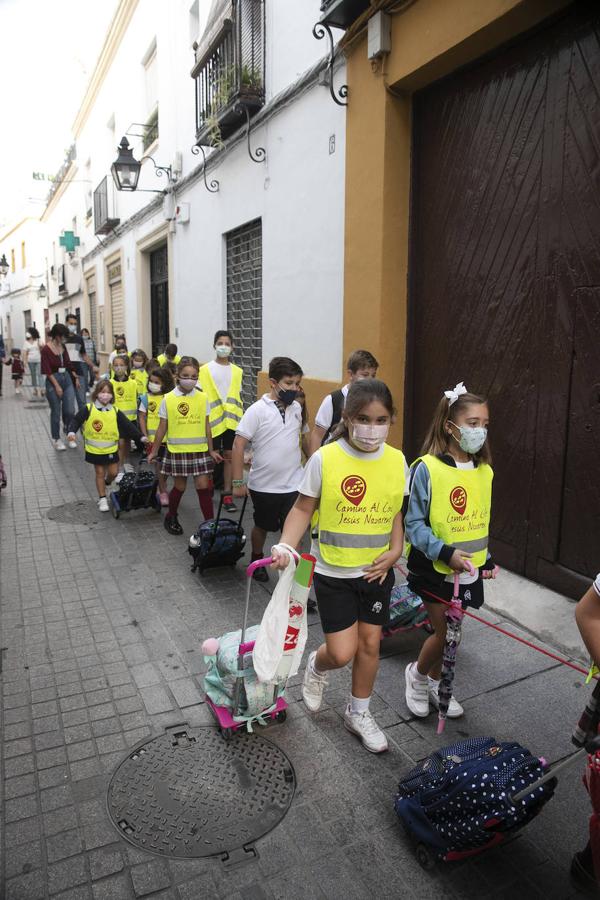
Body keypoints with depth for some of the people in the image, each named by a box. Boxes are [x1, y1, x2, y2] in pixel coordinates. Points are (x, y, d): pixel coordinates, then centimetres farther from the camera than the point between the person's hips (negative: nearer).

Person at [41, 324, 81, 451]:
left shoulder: (63, 346, 5)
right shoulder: (46, 349, -13)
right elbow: (47, 371, -14)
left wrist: (75, 377, 12)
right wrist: (57, 386, -17)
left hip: (67, 379, 5)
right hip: (53, 381, -5)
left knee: (70, 410, 0)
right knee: (56, 412, 4)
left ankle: (70, 435, 20)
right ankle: (56, 439, 18)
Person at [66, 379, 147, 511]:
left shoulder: (115, 411, -4)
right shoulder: (89, 409, -9)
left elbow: (128, 425, -4)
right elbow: (76, 420, -4)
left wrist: (140, 436, -11)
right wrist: (72, 431, -22)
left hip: (111, 449, 2)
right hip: (94, 449, -2)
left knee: (113, 472, 7)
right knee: (100, 473, 8)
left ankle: (106, 483, 41)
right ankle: (102, 499, 20)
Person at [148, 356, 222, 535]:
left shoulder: (202, 398, 0)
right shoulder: (168, 399, -5)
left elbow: (206, 426, 6)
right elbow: (162, 428, 3)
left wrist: (211, 450, 8)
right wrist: (154, 451, 7)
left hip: (199, 450, 1)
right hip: (177, 451, -1)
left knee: (203, 486, 0)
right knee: (179, 486, 10)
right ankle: (171, 518, 34)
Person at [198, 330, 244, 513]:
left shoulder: (237, 371, 5)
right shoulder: (205, 370, -3)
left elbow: (238, 398, 10)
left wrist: (241, 420, 8)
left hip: (232, 420, 2)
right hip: (213, 420, -2)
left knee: (229, 456, 6)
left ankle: (227, 494, 12)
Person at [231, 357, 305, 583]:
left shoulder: (296, 407, 1)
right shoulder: (257, 410, -15)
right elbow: (238, 445, -14)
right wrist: (238, 482, -15)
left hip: (293, 484, 3)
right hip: (264, 485, -2)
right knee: (263, 527, 19)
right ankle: (257, 561, 45)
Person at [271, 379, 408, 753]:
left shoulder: (397, 461, -5)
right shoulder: (325, 459, -17)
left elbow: (395, 512, 8)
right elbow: (303, 509, -8)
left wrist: (395, 551, -5)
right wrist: (286, 546, -22)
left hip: (377, 571, 4)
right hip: (333, 572, -3)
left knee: (370, 643, 14)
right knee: (342, 652, -2)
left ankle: (359, 713, 38)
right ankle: (317, 667, 36)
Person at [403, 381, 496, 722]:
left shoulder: (484, 471, 2)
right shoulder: (427, 468, -17)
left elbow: (482, 520, 13)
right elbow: (414, 523, -15)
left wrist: (486, 557, 10)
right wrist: (445, 552, -24)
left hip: (469, 569, 6)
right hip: (435, 568, -6)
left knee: (450, 632, 17)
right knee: (445, 633, 0)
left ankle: (433, 683, 41)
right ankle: (417, 674, 30)